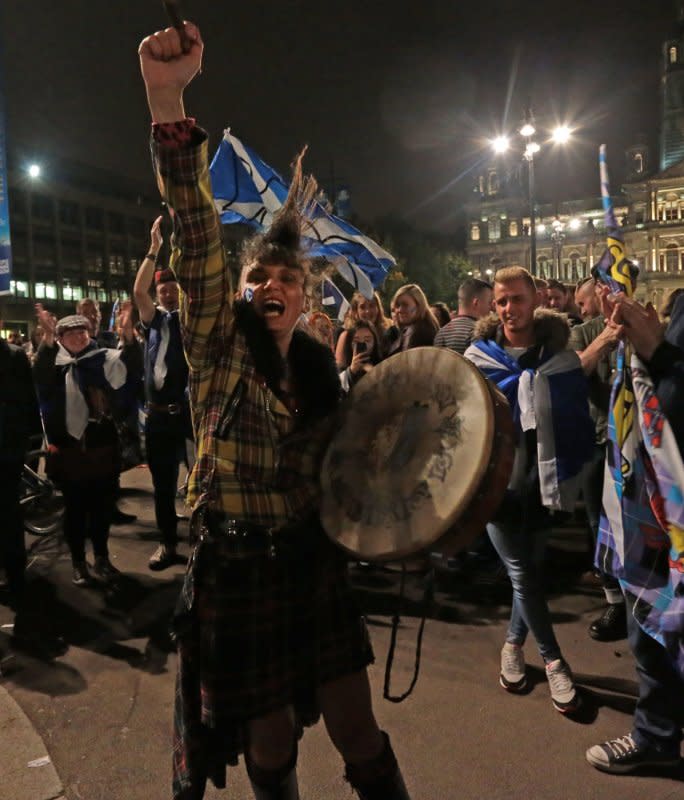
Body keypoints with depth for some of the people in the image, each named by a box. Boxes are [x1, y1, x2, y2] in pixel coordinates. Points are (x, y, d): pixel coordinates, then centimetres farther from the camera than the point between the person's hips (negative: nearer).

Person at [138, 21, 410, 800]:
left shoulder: (319, 368, 2)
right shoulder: (217, 344, -8)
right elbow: (197, 239, -24)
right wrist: (167, 101, -34)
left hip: (313, 563, 3)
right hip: (237, 571, -2)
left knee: (358, 734, 12)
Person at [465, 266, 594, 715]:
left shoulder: (559, 354, -3)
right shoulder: (479, 356, -4)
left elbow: (578, 418, -1)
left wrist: (573, 472, -9)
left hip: (542, 480, 1)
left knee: (530, 570, 13)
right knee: (522, 573, 2)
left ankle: (514, 644, 34)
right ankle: (554, 660, 19)